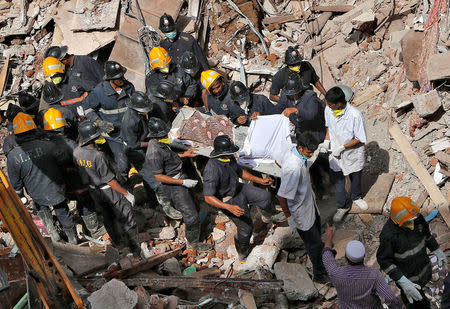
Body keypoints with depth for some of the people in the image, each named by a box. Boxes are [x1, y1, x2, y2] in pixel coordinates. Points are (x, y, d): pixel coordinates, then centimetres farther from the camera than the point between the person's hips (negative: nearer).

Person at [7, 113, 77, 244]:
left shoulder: (12, 156, -18)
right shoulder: (48, 146, -18)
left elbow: (16, 182, -6)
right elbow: (61, 165, -4)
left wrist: (20, 196, 12)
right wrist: (61, 183, 14)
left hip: (37, 194, 0)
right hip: (56, 191, 0)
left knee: (41, 208, 34)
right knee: (63, 213, 22)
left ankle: (51, 230, 27)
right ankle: (73, 240, 37)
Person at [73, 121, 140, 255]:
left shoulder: (76, 152, -12)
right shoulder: (98, 155, -32)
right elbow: (109, 180, -25)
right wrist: (127, 194, -17)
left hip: (94, 191, 8)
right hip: (109, 191, -8)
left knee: (108, 217, 27)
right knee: (126, 219, 8)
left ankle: (118, 242, 44)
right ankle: (135, 248, 19)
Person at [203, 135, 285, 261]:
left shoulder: (229, 158, -11)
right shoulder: (212, 170, -36)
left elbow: (240, 171, 9)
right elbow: (208, 198, -34)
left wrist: (260, 180, 5)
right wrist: (230, 207, -41)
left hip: (239, 189, 7)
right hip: (229, 201, -7)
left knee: (265, 196, -2)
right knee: (246, 227, 5)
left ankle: (269, 216, 32)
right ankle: (242, 252, 36)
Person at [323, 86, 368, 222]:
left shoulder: (355, 115, -31)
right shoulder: (328, 110, -16)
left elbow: (360, 139, -22)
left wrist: (342, 147, -24)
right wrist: (327, 140, -6)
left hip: (353, 154, -3)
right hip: (335, 155, 3)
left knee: (355, 178, 24)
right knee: (338, 181, 16)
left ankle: (356, 197, 55)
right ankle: (342, 206, 39)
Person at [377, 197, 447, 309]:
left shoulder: (417, 217, -21)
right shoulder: (388, 235, -39)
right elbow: (384, 260, -28)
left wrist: (437, 251, 8)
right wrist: (402, 282, -33)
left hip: (423, 265, 6)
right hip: (407, 276, -6)